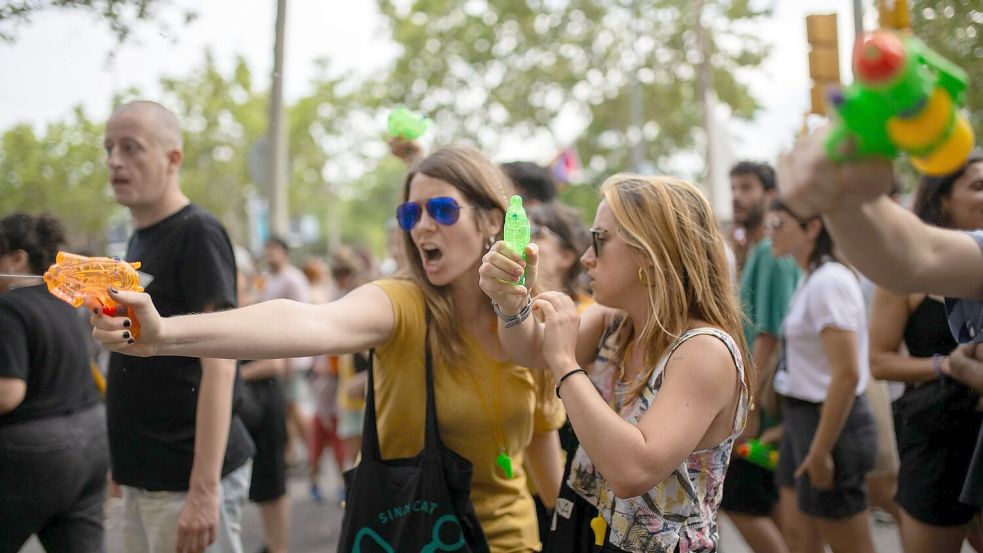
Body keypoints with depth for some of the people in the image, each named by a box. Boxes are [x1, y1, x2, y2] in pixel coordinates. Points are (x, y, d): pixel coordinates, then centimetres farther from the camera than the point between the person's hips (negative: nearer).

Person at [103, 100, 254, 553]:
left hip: (185, 479, -8)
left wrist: (204, 488, -25)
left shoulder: (197, 234, -13)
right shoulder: (140, 239, 12)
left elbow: (219, 363, -20)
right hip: (144, 477, 8)